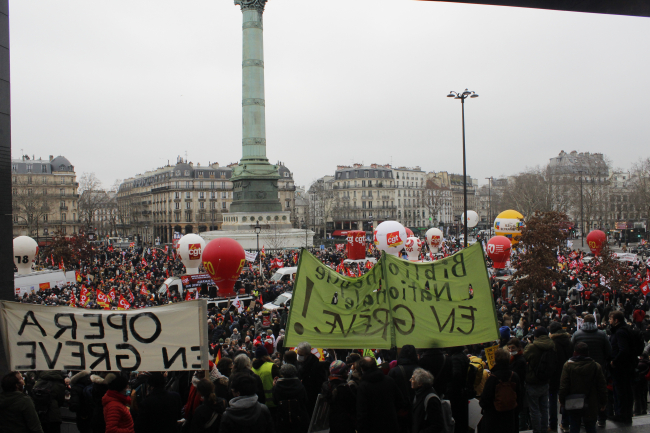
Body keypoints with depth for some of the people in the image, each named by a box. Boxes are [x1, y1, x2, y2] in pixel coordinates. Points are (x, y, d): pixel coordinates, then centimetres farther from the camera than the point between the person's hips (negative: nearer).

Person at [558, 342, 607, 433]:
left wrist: (562, 401, 4)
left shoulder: (568, 365, -10)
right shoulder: (596, 366, -6)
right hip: (591, 405, 1)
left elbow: (563, 386, -9)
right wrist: (603, 403, 11)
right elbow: (602, 387, -1)